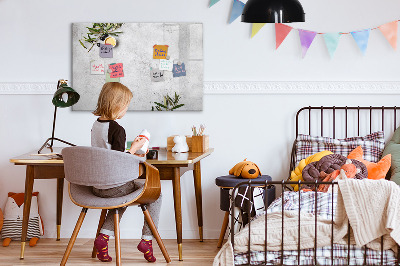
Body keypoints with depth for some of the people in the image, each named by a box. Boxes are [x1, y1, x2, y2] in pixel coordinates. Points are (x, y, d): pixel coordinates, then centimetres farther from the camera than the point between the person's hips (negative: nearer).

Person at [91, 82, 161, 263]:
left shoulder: (96, 125, 6)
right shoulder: (117, 129, -19)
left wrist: (130, 154, 19)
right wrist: (134, 148, -8)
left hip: (97, 186, 8)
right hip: (114, 186, -8)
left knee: (123, 195, 35)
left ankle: (104, 236, 18)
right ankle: (147, 239, 9)